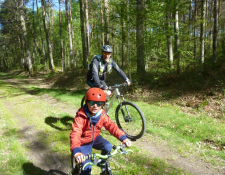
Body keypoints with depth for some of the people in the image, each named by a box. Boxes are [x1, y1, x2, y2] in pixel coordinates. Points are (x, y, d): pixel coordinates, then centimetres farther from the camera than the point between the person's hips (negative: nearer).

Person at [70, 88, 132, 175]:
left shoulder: (102, 115, -14)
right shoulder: (81, 116, -28)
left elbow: (112, 126, -19)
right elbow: (75, 134, -38)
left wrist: (123, 138, -34)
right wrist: (77, 151, -54)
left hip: (95, 138, 4)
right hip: (84, 142, -4)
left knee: (108, 147, -21)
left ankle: (103, 165, 9)